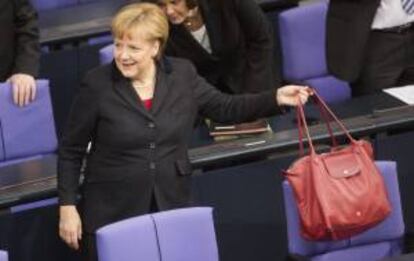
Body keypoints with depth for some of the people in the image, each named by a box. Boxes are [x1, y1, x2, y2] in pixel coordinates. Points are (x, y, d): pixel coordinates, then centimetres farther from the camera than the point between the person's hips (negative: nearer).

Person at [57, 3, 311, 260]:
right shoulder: (98, 85, -9)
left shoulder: (182, 75, 0)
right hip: (112, 215, -3)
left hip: (171, 209, 3)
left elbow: (224, 108, 10)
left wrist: (276, 98, -2)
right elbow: (71, 151, -2)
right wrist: (67, 206, -5)